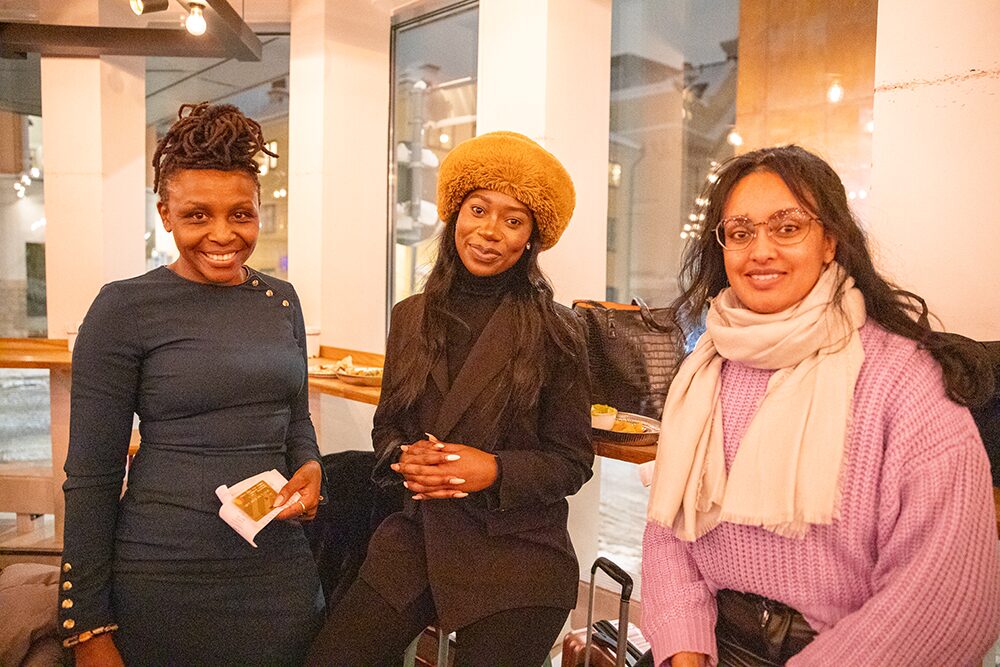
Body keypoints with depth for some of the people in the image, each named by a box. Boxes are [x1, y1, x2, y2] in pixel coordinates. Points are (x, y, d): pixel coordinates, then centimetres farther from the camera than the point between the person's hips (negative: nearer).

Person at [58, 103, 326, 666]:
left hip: (280, 570, 5)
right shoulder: (126, 308, -9)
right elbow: (91, 475, -7)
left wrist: (310, 467, -6)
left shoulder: (280, 300, 5)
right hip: (162, 578, -4)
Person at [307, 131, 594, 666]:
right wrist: (405, 458, -10)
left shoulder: (556, 333, -6)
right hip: (417, 538, 3)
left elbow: (572, 461, -4)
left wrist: (495, 469, -19)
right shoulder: (410, 318, 5)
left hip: (518, 552, -3)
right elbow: (386, 428, 11)